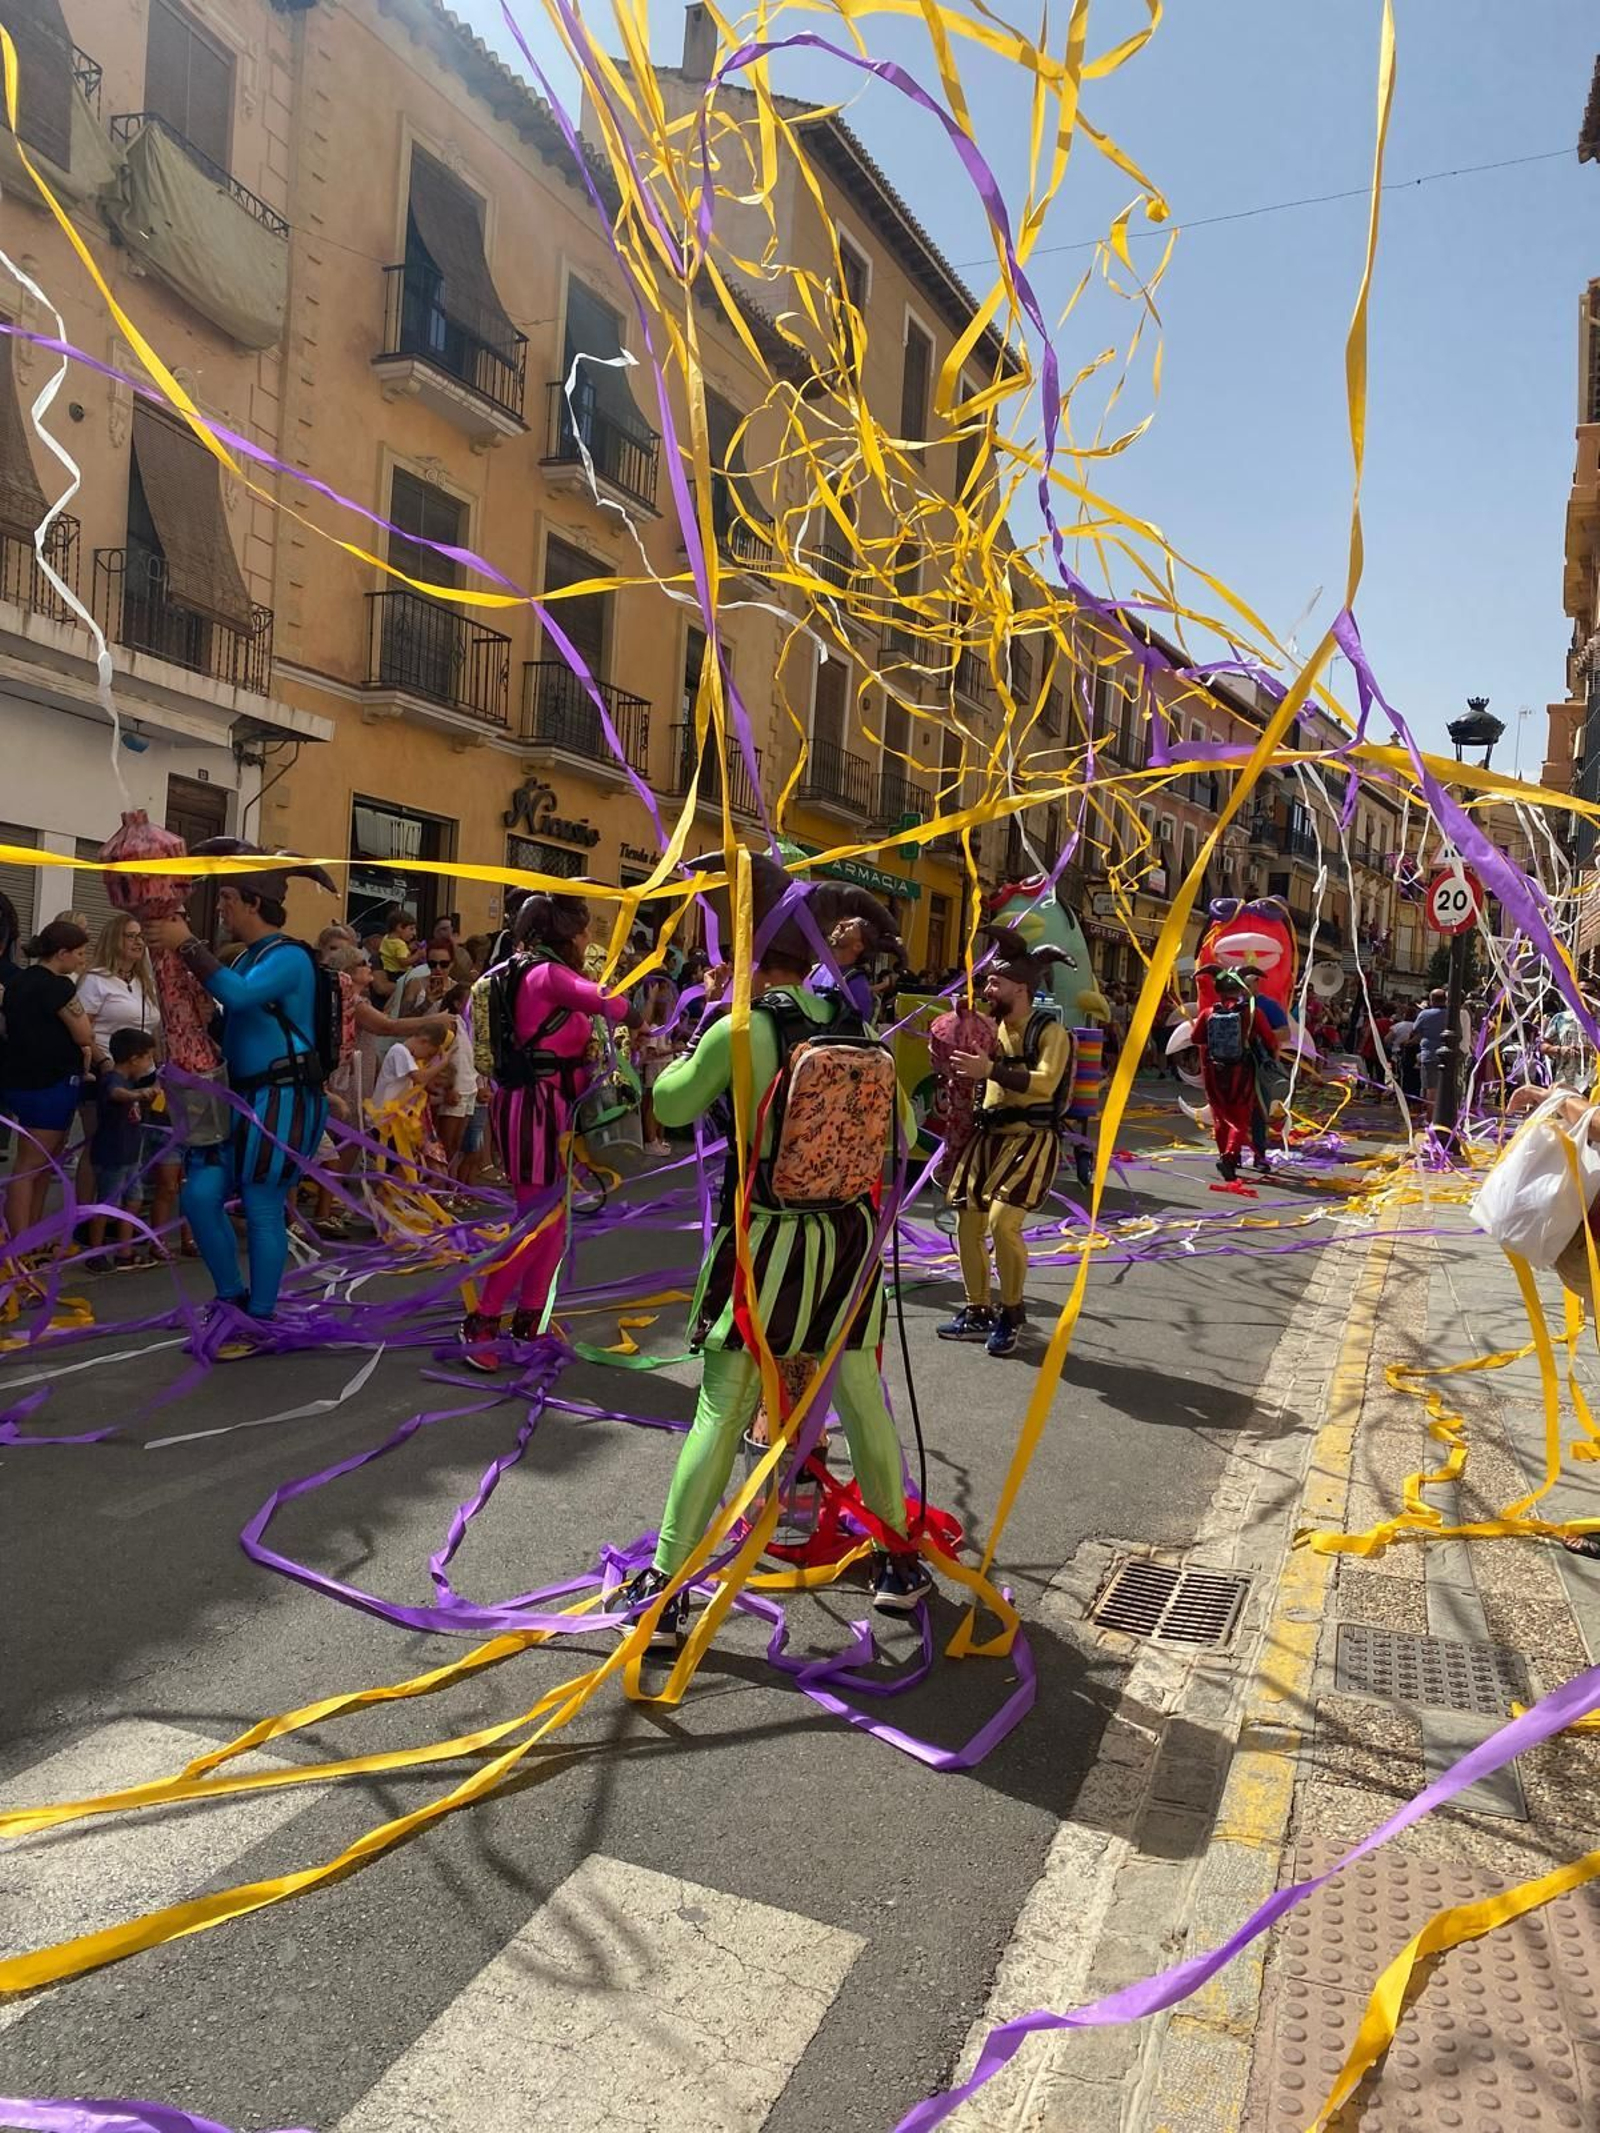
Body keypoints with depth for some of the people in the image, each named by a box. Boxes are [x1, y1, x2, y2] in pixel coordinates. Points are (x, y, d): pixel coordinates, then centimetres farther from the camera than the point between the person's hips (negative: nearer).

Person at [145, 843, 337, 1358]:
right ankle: (233, 1299, 21)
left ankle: (259, 1322, 12)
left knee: (263, 1212, -2)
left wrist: (188, 945, -26)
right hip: (244, 1099, 9)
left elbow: (238, 995, -30)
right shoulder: (246, 958, 16)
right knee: (200, 1195, 4)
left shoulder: (288, 957, -12)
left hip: (283, 1102, -9)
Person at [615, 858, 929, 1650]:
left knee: (719, 1416, 5)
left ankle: (663, 1594, 13)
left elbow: (671, 1105, 1)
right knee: (865, 1405, 17)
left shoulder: (740, 1030, -14)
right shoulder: (859, 1025, -1)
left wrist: (695, 1045, 16)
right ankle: (899, 1563, 33)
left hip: (765, 1244, -3)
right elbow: (894, 1134, 11)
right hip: (849, 1237, 3)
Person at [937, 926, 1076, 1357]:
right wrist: (960, 1063, 4)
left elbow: (1044, 1083, -25)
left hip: (1030, 1138, -7)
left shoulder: (1050, 1032, -8)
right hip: (988, 1135, 7)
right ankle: (978, 1313, 20)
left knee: (1003, 1222, -21)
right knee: (968, 1225, 6)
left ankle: (1011, 1314, -2)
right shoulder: (990, 1029, 12)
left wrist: (991, 1069, -32)